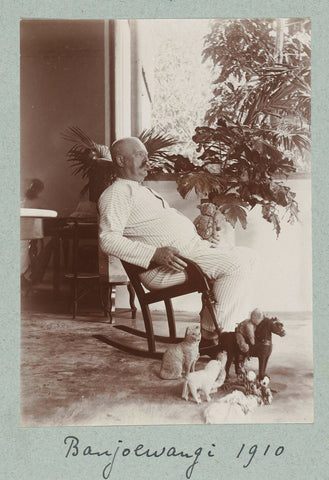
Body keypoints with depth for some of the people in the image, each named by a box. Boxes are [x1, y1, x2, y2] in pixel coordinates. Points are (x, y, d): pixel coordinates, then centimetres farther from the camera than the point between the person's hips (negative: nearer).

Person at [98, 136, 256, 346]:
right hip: (161, 268, -10)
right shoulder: (117, 193, -4)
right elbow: (108, 239, -18)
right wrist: (155, 254, -27)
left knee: (246, 255, 5)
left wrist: (202, 242, 16)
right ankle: (218, 335, -13)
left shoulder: (145, 190, 29)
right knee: (235, 264, -22)